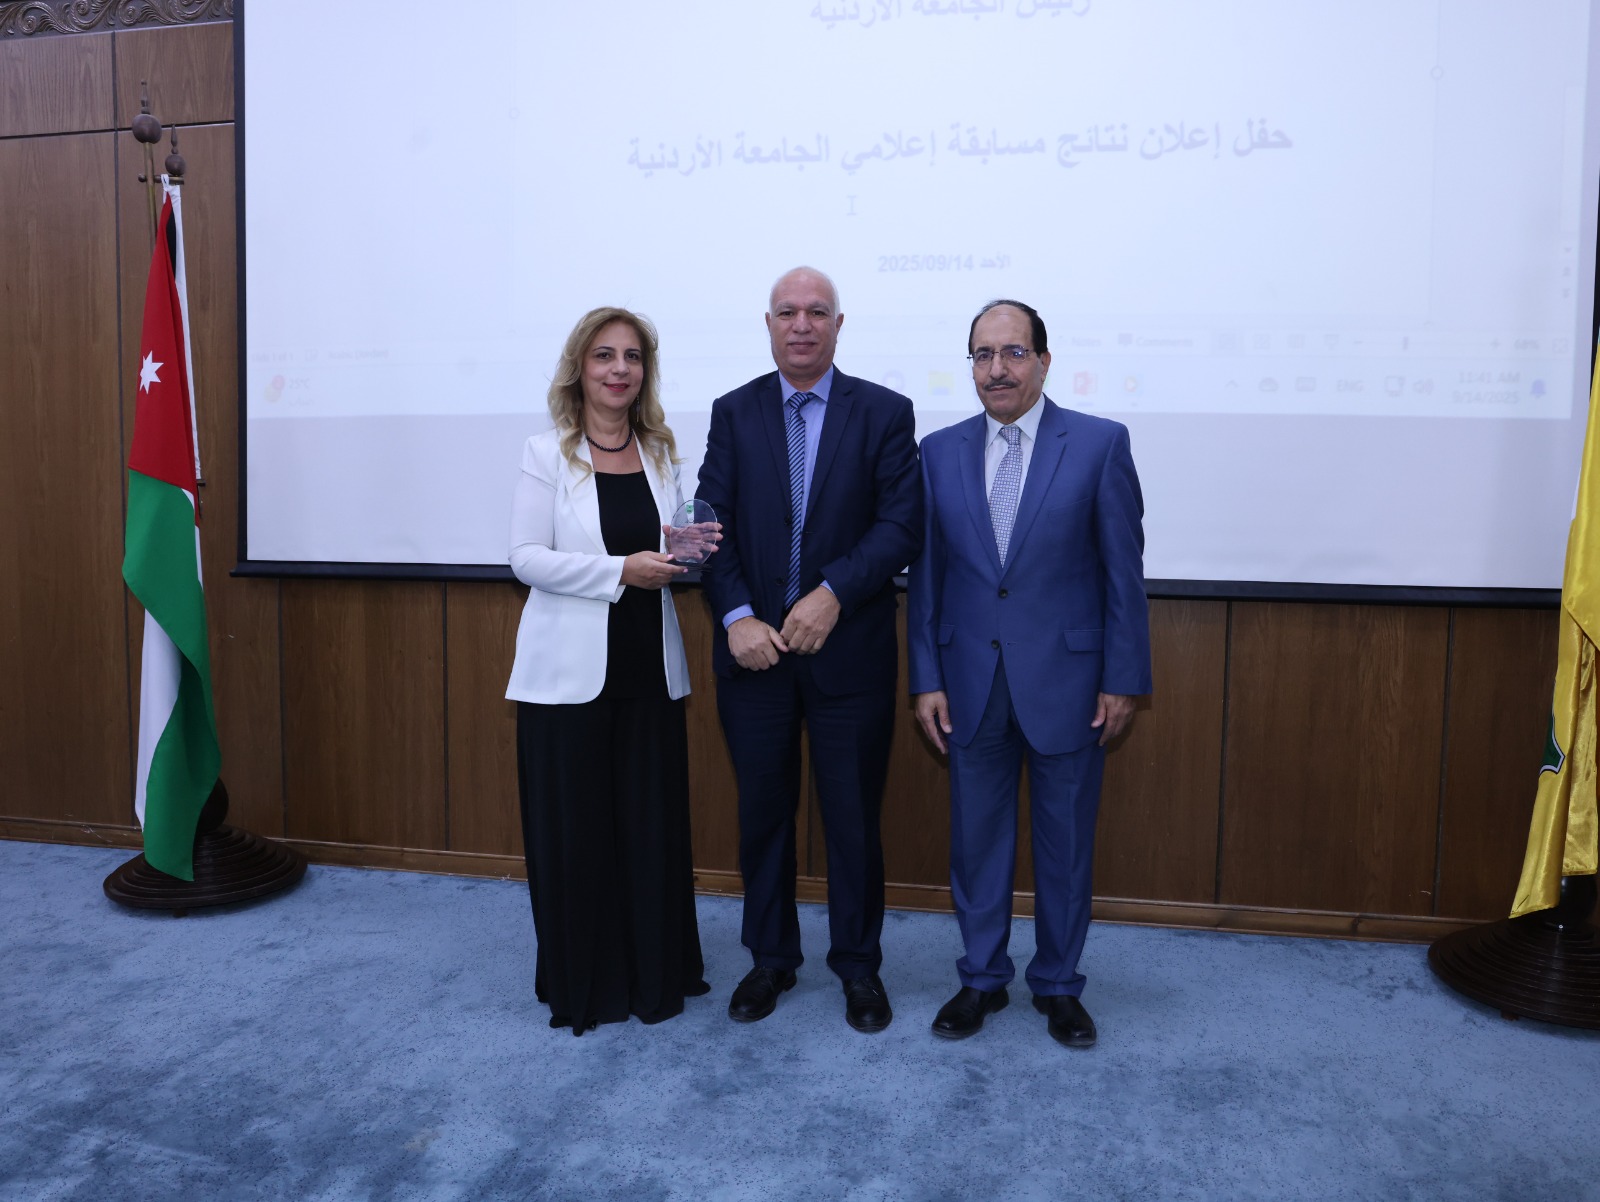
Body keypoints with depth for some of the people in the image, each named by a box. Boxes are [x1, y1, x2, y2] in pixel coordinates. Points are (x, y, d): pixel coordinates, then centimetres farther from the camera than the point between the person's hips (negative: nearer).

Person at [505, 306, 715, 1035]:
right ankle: (581, 981, 22)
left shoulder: (661, 454, 10)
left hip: (648, 668, 4)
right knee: (574, 827, 3)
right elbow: (526, 558, -9)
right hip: (571, 670, -3)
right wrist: (621, 570, -18)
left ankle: (655, 973, 26)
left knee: (653, 822, 8)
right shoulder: (547, 454, -2)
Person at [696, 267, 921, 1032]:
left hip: (849, 649, -2)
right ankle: (771, 959, 31)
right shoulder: (733, 413, 6)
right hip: (753, 647, 2)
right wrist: (737, 616, -14)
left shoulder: (885, 413, 0)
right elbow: (714, 525, 0)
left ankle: (859, 966, 27)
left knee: (853, 816, 8)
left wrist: (833, 594, -20)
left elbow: (901, 525, -8)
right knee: (762, 812, 13)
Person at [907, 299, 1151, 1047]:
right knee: (976, 838, 13)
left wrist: (1123, 679, -6)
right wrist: (926, 679, 0)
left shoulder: (1100, 444, -5)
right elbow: (925, 573, 3)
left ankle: (1058, 984, 31)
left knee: (1066, 841, 11)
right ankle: (982, 977, 32)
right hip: (970, 682, 2)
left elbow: (1123, 568, -4)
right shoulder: (940, 451, 3)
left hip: (1066, 679, -2)